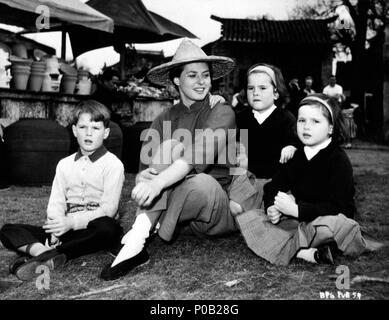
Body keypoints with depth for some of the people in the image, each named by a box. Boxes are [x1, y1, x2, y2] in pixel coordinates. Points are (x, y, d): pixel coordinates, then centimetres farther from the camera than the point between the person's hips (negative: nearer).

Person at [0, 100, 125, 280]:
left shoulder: (112, 164, -3)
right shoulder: (64, 164, 13)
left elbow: (109, 208, -12)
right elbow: (56, 203, 5)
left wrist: (71, 222, -23)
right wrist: (56, 229, -15)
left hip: (92, 230, -4)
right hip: (65, 230, 4)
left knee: (109, 228, -39)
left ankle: (46, 256, -35)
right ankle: (44, 251, -37)